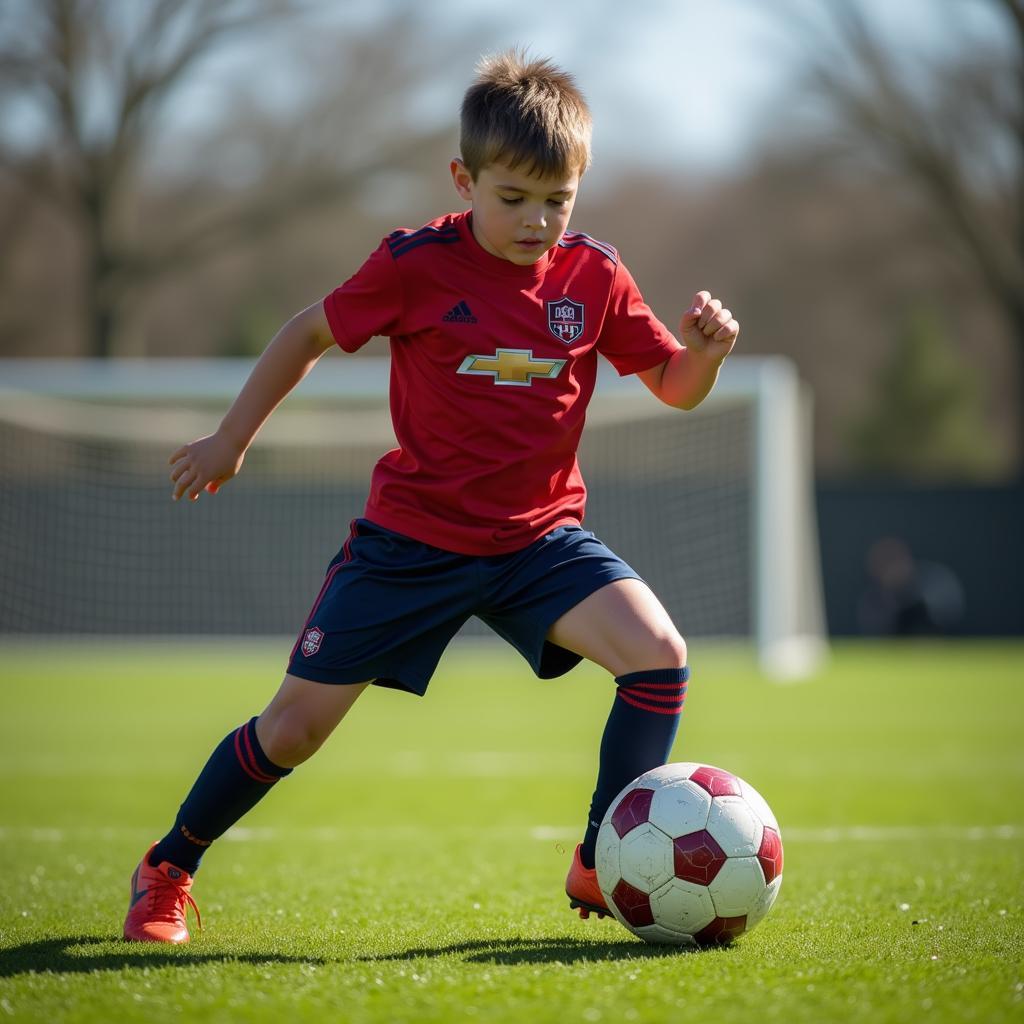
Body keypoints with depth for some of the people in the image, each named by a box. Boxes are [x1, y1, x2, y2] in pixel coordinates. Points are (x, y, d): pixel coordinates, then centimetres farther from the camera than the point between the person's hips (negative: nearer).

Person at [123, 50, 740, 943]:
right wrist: (231, 438, 11)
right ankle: (167, 872, 24)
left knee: (659, 655, -22)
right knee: (295, 728, 1)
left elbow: (675, 388, 4)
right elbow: (311, 333, 4)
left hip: (539, 537, 2)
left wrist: (706, 351, -19)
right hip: (412, 537, -2)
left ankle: (601, 870, -8)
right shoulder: (417, 266, -12)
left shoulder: (594, 275, -5)